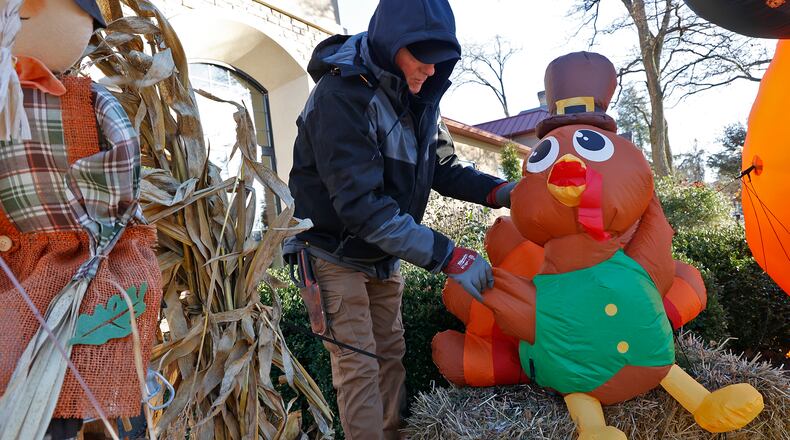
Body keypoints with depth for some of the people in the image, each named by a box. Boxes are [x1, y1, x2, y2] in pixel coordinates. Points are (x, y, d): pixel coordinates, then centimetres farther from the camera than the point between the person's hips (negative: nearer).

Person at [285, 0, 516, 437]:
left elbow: (442, 169, 5)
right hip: (334, 252, -7)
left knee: (390, 352, 15)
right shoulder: (340, 95, -28)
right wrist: (449, 257, -38)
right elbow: (362, 203, -35)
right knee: (358, 363, -6)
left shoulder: (419, 98, -3)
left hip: (383, 254, 7)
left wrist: (498, 191, -15)